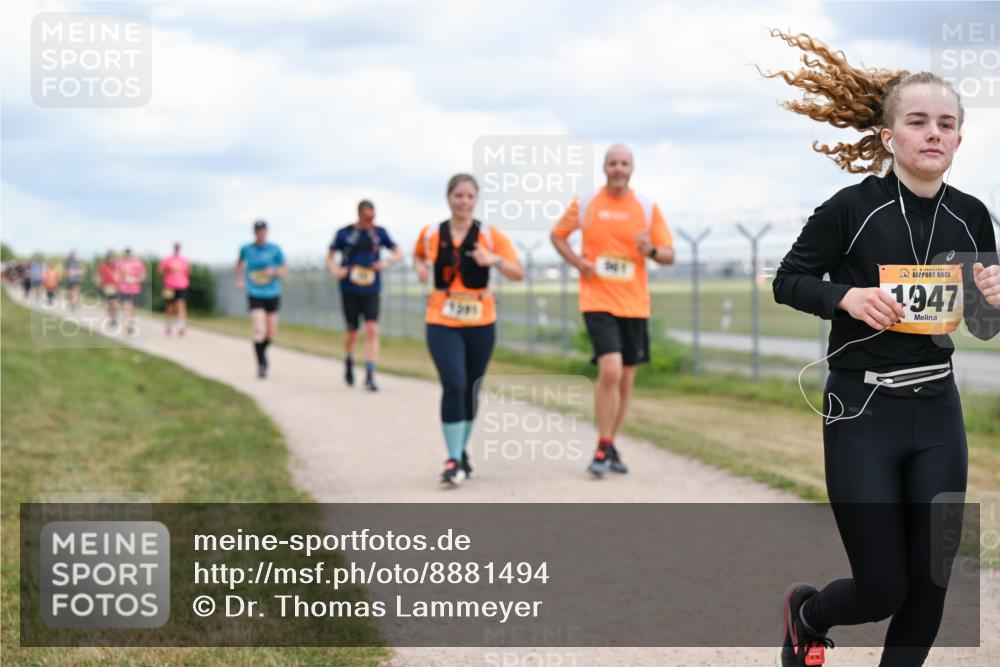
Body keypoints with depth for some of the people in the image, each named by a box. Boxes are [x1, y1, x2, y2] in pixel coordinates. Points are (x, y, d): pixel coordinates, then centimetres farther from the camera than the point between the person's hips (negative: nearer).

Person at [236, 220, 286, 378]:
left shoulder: (275, 250, -2)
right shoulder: (246, 249, 1)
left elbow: (285, 271, 1)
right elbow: (240, 263, 24)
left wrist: (274, 272, -19)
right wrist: (240, 279, 16)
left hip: (273, 295, 1)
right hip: (255, 295, -1)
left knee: (271, 335, 8)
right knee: (259, 330, -18)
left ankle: (262, 351, 40)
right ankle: (261, 365, -9)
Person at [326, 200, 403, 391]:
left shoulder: (379, 232, 2)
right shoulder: (344, 233, -1)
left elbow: (399, 254, 8)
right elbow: (329, 257, 7)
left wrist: (386, 263, -13)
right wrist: (335, 270, -13)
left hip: (371, 290, 1)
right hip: (350, 289, -1)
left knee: (372, 330, -12)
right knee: (352, 332, 6)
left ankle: (370, 376, -11)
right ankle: (348, 362, 37)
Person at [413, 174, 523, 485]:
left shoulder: (490, 236, -2)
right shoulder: (430, 234, 1)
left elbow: (519, 273, -6)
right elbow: (418, 256, 23)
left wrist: (494, 260, -24)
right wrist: (420, 268, 1)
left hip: (481, 324, 1)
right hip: (442, 324, -1)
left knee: (471, 389, 11)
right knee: (454, 386, -17)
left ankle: (461, 452, 30)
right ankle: (453, 459, -14)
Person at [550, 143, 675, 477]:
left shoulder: (647, 208, 3)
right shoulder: (584, 205, 0)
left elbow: (669, 255, 6)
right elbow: (557, 235, 14)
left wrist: (651, 250, -17)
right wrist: (577, 262, -3)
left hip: (634, 305, 3)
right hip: (598, 302, -3)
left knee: (626, 381, 9)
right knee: (610, 371, -19)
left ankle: (610, 446, 25)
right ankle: (603, 449, -8)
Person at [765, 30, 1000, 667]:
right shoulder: (852, 208, -11)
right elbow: (788, 281, -1)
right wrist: (846, 296, -19)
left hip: (937, 412, 4)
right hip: (862, 415, -4)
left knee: (931, 580, 4)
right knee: (884, 589, -1)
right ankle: (807, 612, 34)